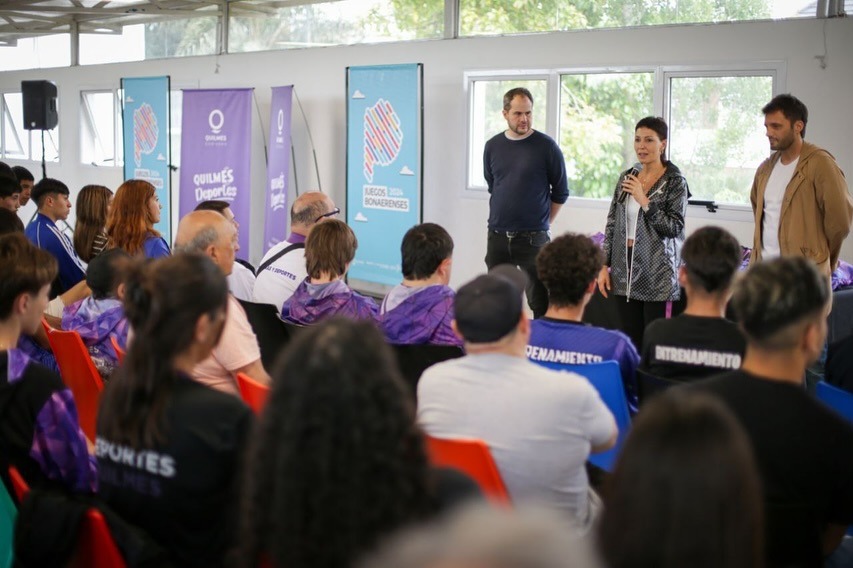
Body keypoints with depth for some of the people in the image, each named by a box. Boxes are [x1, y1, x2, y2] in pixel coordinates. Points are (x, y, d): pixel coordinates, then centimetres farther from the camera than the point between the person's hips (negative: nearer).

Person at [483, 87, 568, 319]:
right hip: (497, 236, 4)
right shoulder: (492, 146, 6)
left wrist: (543, 222, 5)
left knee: (540, 302, -1)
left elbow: (560, 192, 2)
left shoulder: (546, 146, -6)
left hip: (533, 237, -4)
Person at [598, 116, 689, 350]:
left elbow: (674, 228, -12)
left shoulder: (675, 181, -5)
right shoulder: (626, 178, 10)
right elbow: (612, 225, 12)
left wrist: (644, 201, -16)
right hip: (625, 271, 5)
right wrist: (605, 266, 8)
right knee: (630, 340, 9)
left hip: (657, 274, -5)